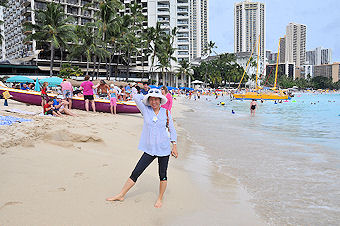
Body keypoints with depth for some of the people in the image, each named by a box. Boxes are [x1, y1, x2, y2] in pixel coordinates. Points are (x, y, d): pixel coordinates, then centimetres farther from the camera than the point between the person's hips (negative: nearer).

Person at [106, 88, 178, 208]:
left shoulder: (166, 112, 0)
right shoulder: (146, 110, -1)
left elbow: (172, 130, 6)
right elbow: (136, 97, -10)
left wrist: (174, 146, 3)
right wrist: (148, 96, 4)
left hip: (164, 149, 0)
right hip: (149, 150, 0)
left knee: (162, 175, 9)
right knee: (135, 173, 3)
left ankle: (160, 199, 30)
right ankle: (121, 195, 19)